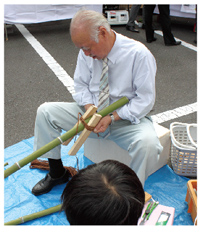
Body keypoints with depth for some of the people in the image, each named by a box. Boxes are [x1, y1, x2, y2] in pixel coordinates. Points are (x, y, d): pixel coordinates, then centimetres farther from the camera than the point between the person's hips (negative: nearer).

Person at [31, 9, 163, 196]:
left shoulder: (139, 54, -19)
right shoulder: (86, 53, -6)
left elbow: (145, 100, -17)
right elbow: (81, 86, 5)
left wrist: (112, 118, -24)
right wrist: (90, 107, -16)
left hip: (126, 117, -4)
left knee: (147, 142, -37)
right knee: (45, 111, -6)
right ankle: (57, 173, 8)